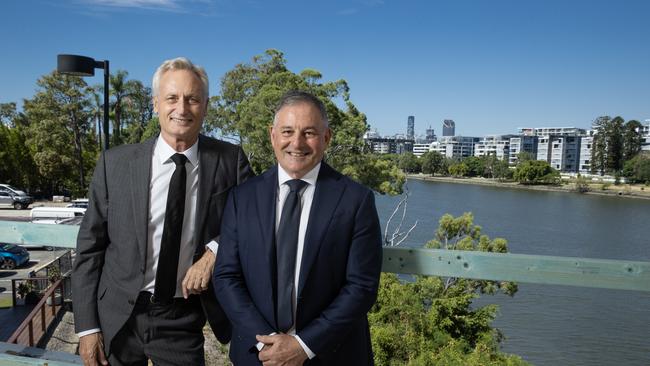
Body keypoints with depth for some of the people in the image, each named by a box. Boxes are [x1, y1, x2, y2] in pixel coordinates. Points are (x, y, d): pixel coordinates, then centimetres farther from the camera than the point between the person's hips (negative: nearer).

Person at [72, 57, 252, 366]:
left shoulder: (230, 161, -8)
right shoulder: (115, 163, -7)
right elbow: (90, 245, -2)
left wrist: (216, 250, -16)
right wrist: (87, 325, -3)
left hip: (184, 321, -1)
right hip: (117, 317, 1)